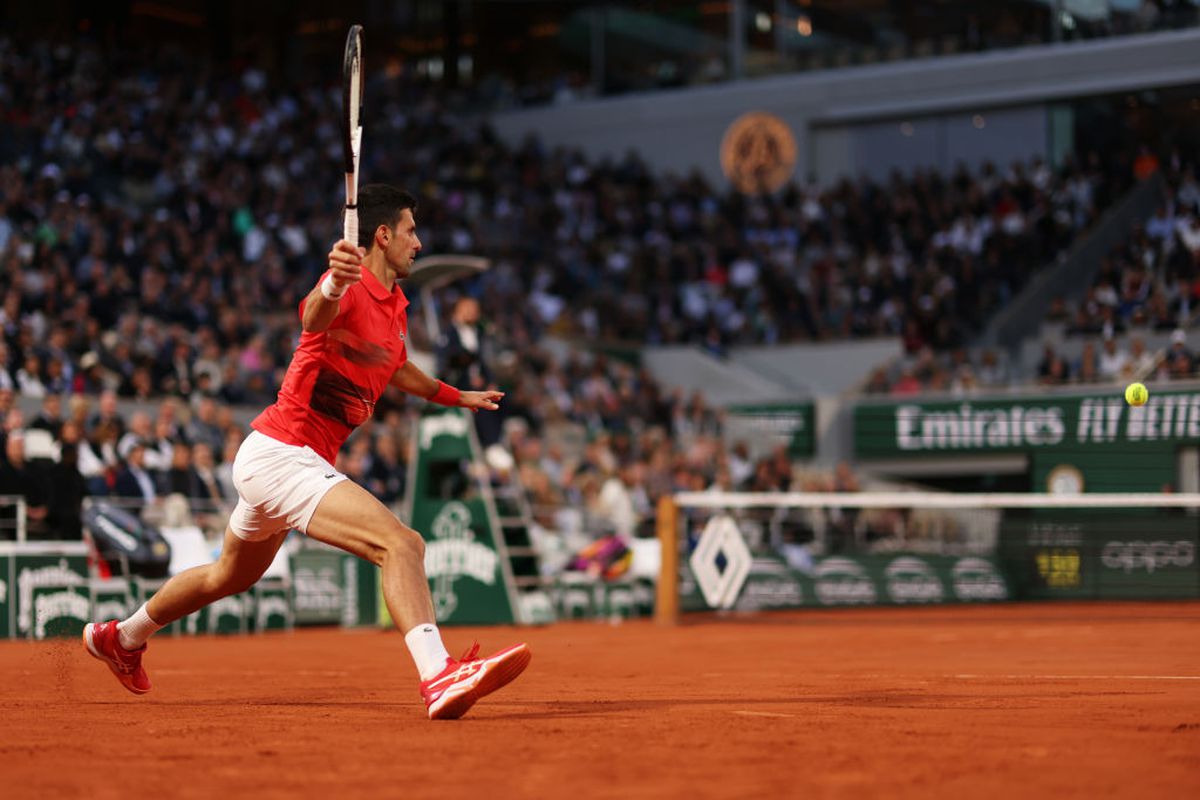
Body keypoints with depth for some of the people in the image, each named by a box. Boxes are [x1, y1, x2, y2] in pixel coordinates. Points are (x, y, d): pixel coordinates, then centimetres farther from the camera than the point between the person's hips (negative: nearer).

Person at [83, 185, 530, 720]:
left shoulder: (394, 305, 12)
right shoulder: (351, 289, -17)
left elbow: (394, 369, 34)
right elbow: (314, 317, -42)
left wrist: (456, 397, 46)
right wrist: (332, 286, -65)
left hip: (278, 458, 11)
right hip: (280, 452, -11)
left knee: (232, 574, 30)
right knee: (401, 544, -26)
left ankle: (120, 637, 49)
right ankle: (439, 679, -38)